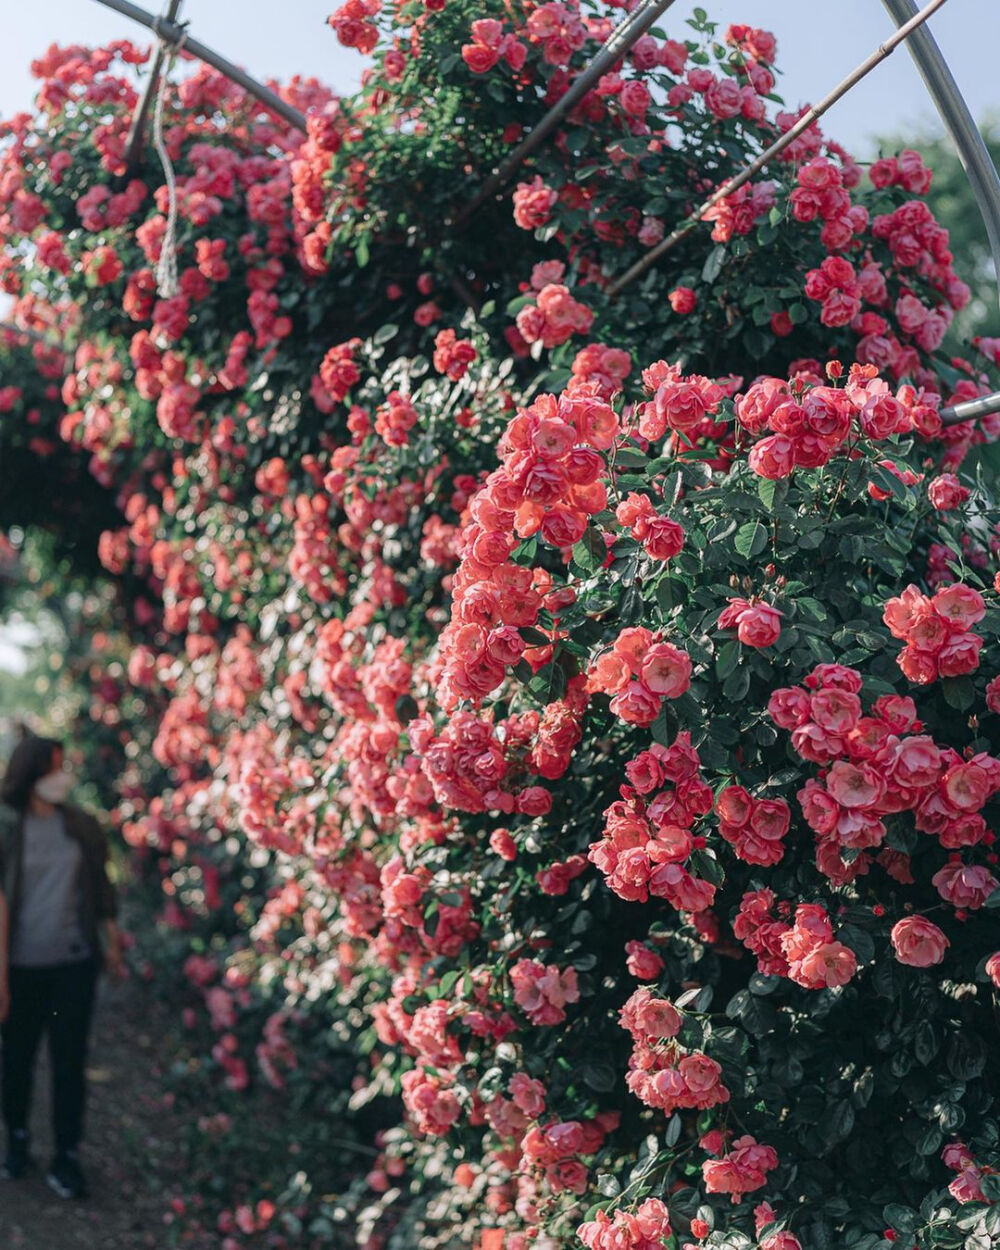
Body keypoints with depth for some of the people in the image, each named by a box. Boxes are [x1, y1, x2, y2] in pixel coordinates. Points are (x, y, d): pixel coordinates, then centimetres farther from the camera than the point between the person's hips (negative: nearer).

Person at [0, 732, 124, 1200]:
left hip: (74, 964, 1)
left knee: (70, 1060, 4)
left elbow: (101, 888, 9)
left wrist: (112, 945, 12)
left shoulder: (82, 827, 1)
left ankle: (66, 1157, 14)